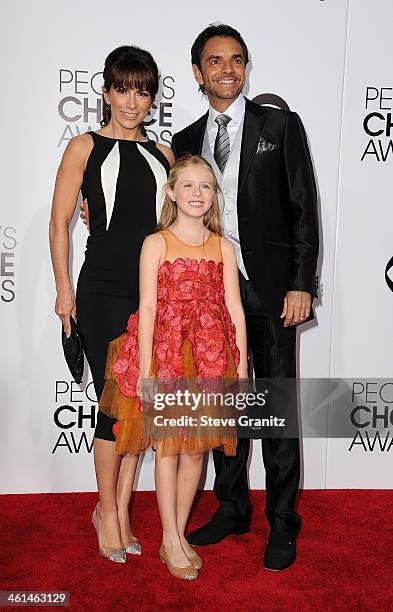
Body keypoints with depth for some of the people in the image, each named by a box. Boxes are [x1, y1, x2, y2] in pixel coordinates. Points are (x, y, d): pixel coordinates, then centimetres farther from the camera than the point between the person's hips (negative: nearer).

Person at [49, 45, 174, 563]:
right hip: (103, 294, -4)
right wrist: (63, 287, -3)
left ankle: (119, 508, 24)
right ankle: (108, 509, 21)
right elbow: (60, 221, 1)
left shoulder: (162, 155, 12)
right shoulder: (85, 148, 1)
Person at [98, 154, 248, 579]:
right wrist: (145, 370, -11)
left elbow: (235, 309, 4)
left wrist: (241, 367, 0)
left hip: (211, 358, 3)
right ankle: (171, 542, 19)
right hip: (164, 354, -3)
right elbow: (148, 308, -7)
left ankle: (180, 534, 27)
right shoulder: (156, 243, -2)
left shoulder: (223, 247, 7)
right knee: (167, 447, 5)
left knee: (195, 447, 10)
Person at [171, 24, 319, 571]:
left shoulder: (281, 126, 2)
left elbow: (304, 210, -3)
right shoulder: (186, 141, 12)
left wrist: (302, 284, -10)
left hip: (270, 287, -3)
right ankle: (233, 509, 29)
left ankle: (282, 522, 19)